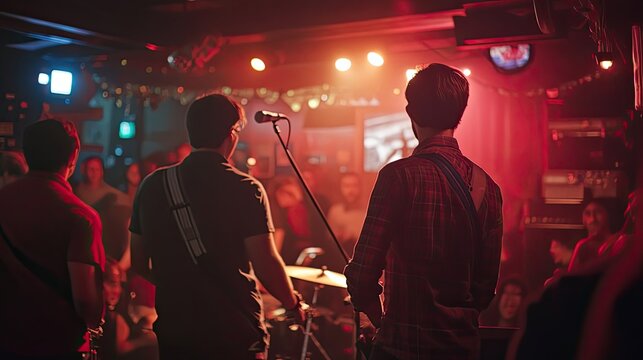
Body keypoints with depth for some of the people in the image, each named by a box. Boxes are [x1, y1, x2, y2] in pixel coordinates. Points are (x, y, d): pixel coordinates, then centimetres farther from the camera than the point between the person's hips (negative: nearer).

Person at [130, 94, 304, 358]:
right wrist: (293, 305, 0)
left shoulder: (153, 185, 2)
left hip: (174, 331, 4)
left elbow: (139, 262, 9)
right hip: (236, 334, -4)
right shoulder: (245, 189, -13)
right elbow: (265, 263, -17)